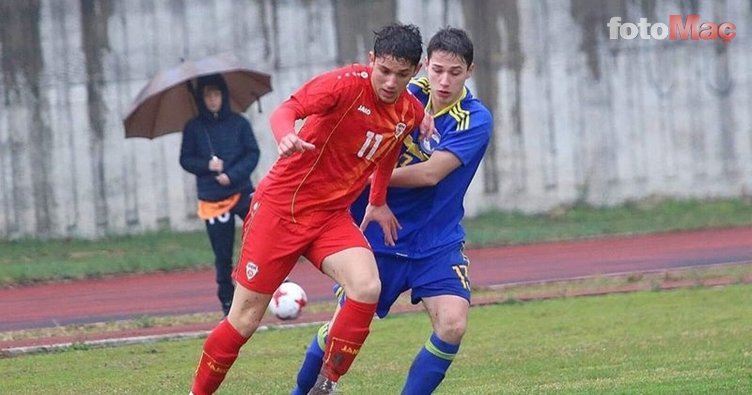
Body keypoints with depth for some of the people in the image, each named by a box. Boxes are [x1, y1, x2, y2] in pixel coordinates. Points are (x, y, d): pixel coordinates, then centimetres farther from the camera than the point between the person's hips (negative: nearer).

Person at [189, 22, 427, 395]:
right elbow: (285, 110, -31)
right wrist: (286, 137, -53)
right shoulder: (347, 83, -18)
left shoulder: (411, 113, 2)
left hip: (332, 216, 5)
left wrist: (378, 202, 32)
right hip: (281, 206, -5)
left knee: (367, 287, -24)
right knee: (244, 320, -1)